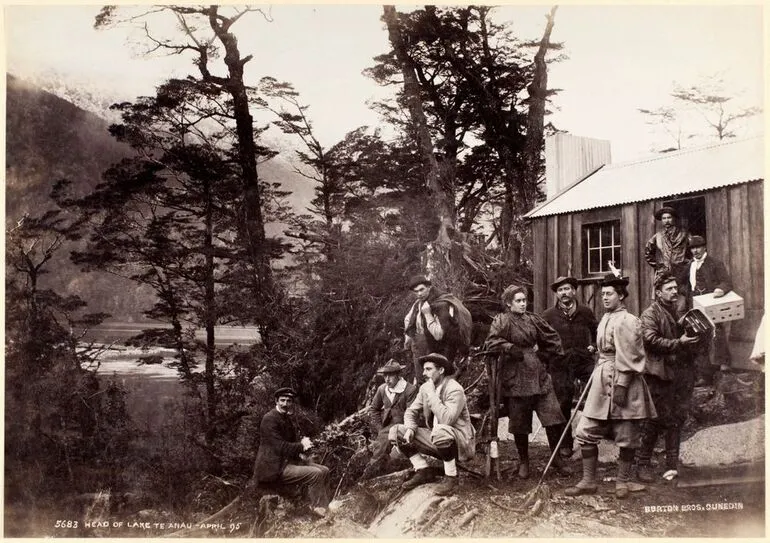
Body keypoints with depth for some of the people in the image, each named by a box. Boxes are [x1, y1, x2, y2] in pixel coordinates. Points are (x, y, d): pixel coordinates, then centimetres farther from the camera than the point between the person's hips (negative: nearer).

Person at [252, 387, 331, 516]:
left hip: (289, 460, 10)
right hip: (275, 468, -10)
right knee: (315, 474, -22)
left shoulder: (286, 418, 14)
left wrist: (303, 443, -1)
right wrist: (301, 446, -12)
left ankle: (323, 507, 2)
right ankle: (320, 512, -12)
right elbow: (279, 447, -22)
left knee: (324, 470, 0)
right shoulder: (269, 418, -16)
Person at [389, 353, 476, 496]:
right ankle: (423, 472, 2)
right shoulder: (425, 388, 4)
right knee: (396, 431, -4)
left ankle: (451, 478, -18)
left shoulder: (454, 389, -19)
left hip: (458, 441, -7)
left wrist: (432, 394, -26)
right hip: (434, 438, 7)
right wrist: (410, 428, -13)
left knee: (440, 432, -42)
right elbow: (411, 411, 8)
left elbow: (446, 419, -32)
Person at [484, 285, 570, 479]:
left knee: (553, 417, -1)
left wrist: (545, 355, 10)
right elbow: (490, 343, -16)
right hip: (515, 377, -4)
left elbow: (553, 339, 19)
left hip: (539, 376, 4)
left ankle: (556, 458, 15)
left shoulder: (534, 320, 10)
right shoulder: (502, 321, -4)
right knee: (519, 422, 5)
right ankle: (523, 462, 22)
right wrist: (510, 348, -18)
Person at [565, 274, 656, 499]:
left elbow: (626, 358, -17)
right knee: (586, 432, 5)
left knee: (626, 438, 5)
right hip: (602, 381, 9)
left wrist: (621, 386, -20)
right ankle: (588, 481, 13)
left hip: (623, 381, -8)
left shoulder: (626, 322, -13)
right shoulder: (605, 319, 14)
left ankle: (622, 482, 18)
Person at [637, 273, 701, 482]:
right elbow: (650, 339, -18)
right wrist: (678, 343, -23)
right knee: (656, 419, -5)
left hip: (682, 374, 7)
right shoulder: (650, 314, -3)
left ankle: (672, 465, 15)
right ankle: (642, 463, 5)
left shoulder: (677, 314, 21)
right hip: (660, 374, -7)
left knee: (676, 419, 8)